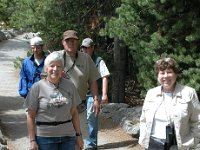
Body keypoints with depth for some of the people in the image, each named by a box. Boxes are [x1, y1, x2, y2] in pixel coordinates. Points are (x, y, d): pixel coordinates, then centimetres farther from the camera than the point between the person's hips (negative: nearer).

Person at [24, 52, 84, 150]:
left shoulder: (69, 86, 6)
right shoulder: (37, 87, -3)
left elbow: (74, 112, 11)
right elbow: (30, 116, -3)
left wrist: (78, 135, 9)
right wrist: (32, 140, -7)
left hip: (67, 136, 3)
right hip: (45, 137, -3)